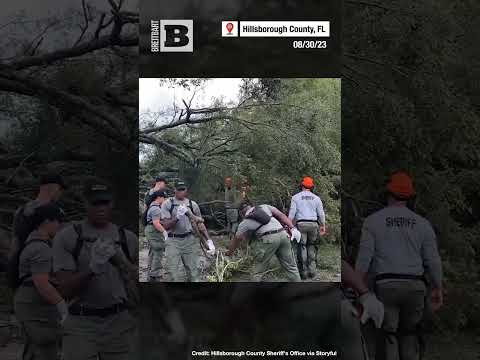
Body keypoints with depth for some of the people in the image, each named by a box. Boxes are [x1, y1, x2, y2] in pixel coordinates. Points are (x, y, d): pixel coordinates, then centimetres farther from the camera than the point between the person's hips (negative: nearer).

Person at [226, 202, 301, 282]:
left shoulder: (244, 223, 17)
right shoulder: (265, 207, 24)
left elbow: (236, 239, 28)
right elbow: (281, 215, 14)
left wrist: (229, 252, 44)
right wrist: (292, 228, 11)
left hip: (268, 239, -3)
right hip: (283, 234, 4)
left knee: (258, 272, 10)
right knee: (291, 267, 12)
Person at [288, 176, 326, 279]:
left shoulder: (295, 197, 4)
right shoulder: (316, 198, 10)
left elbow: (291, 213, -2)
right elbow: (321, 214, 9)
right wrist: (323, 226, 17)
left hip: (301, 224, -2)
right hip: (313, 224, 2)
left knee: (301, 247, 1)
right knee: (312, 247, 12)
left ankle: (303, 272, -1)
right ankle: (312, 270, 5)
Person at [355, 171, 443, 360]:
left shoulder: (373, 221, 0)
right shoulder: (422, 223, 6)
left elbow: (364, 257, -7)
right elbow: (432, 260, 4)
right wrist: (438, 289, 17)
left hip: (386, 286, -2)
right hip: (414, 287, 2)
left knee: (389, 336, 4)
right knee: (409, 332, 20)